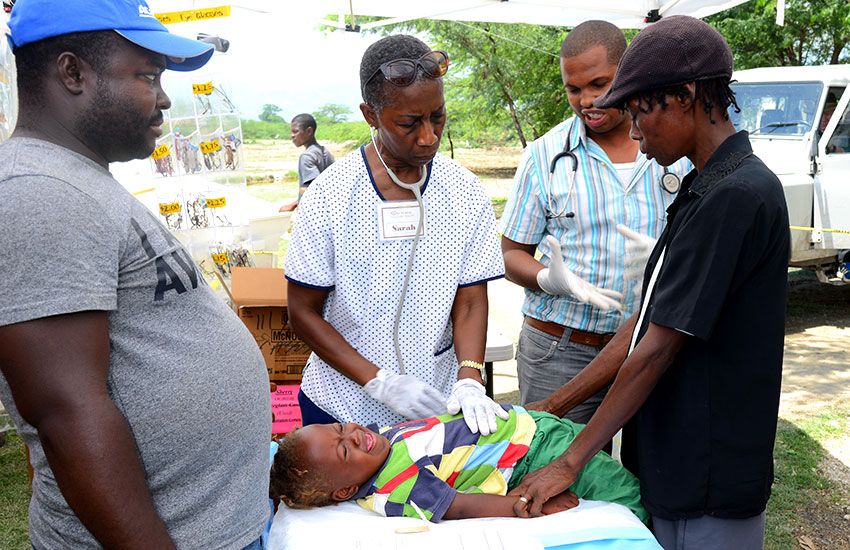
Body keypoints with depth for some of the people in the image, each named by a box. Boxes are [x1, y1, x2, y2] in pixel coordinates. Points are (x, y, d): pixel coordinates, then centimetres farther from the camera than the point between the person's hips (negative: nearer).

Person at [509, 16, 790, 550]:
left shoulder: (736, 194, -21)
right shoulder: (702, 189, 9)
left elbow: (658, 349, -22)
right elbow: (644, 325, 9)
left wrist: (570, 462, -16)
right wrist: (557, 405, 8)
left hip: (709, 491, -8)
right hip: (672, 466, 8)